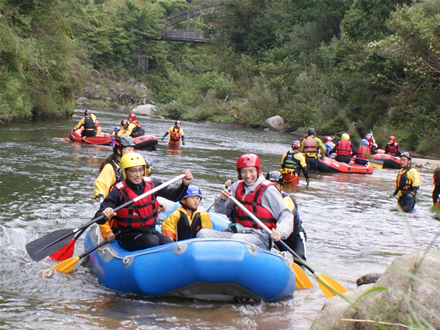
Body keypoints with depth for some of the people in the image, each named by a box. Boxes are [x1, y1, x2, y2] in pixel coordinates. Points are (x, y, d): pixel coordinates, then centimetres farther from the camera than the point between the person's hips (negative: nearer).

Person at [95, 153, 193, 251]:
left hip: (150, 231, 4)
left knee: (169, 243, -24)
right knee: (152, 240, -32)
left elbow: (174, 196, 7)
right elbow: (98, 219, -17)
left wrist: (185, 184, -11)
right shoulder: (118, 192, -13)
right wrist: (105, 215, -41)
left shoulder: (152, 184, 1)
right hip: (128, 236, -4)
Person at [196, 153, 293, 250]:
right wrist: (222, 199, -9)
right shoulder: (237, 187, 10)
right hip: (235, 232, 6)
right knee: (203, 233, -13)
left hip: (260, 238, -6)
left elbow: (286, 216, -7)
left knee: (236, 238, -37)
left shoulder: (267, 190, -5)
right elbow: (220, 210, 15)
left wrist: (280, 232, -27)